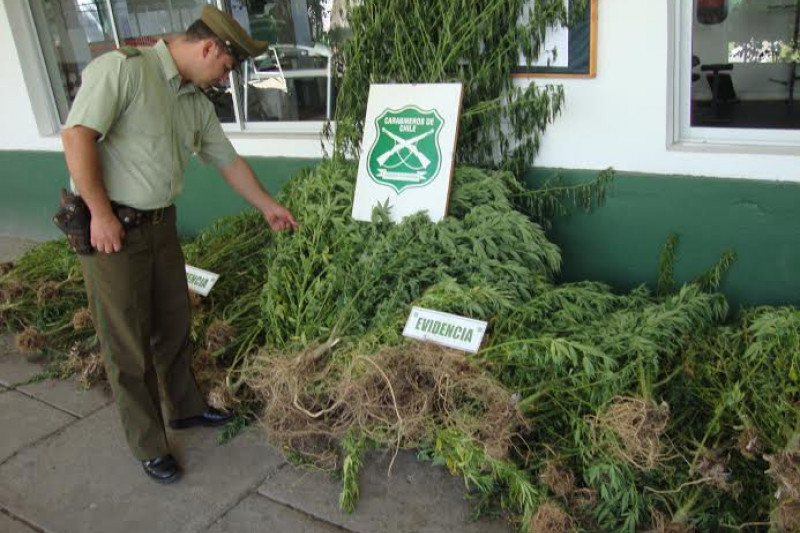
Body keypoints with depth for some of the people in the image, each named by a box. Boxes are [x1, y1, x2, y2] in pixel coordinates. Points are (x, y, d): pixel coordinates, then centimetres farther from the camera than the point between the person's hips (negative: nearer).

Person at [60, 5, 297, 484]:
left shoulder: (198, 103, 9)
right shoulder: (123, 68, -15)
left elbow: (229, 161, 20)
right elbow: (78, 135, -22)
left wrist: (268, 205, 25)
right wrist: (102, 213, -22)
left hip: (161, 225, 8)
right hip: (111, 230, -8)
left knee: (174, 323, 19)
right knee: (128, 345, 3)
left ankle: (185, 408, 40)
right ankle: (149, 445, 19)